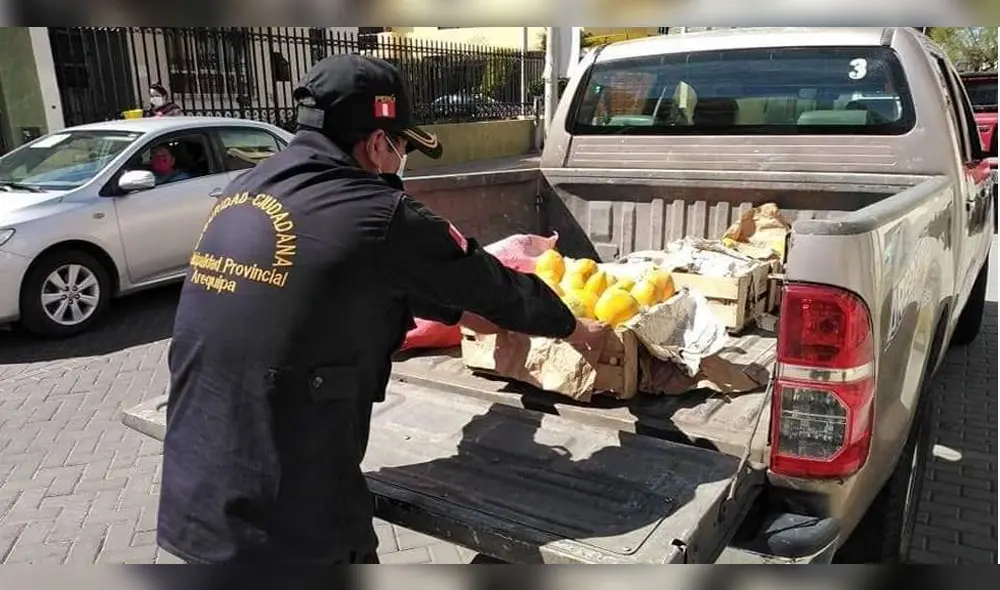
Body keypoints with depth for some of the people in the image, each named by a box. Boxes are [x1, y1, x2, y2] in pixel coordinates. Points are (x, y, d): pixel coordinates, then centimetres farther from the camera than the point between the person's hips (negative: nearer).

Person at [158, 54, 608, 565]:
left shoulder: (240, 195, 6)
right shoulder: (377, 215, -17)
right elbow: (495, 285, -4)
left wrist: (458, 311, 26)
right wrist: (572, 328, 15)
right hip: (287, 523, -7)